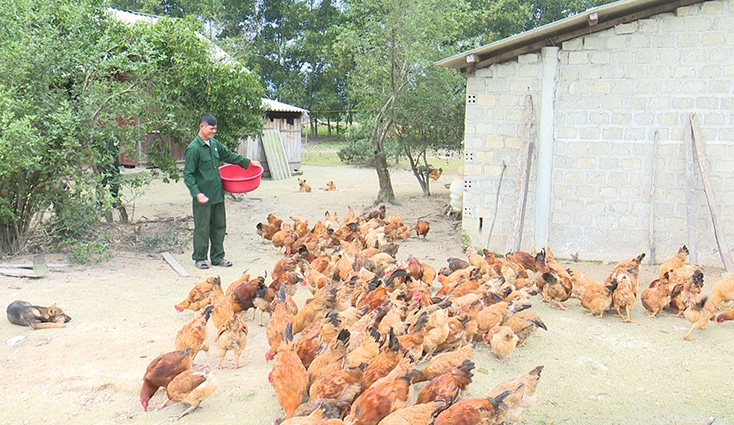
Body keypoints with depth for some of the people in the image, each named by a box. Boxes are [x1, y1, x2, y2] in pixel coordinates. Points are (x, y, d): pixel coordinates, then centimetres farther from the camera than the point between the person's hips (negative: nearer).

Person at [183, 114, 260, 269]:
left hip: (217, 194, 7)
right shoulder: (194, 148, -13)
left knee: (219, 226, 11)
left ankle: (217, 257, 22)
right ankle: (199, 258, 16)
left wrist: (248, 162, 29)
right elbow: (188, 175, -13)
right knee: (202, 228, 2)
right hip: (203, 197, -7)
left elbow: (228, 155, 26)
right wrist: (197, 193, -22)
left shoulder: (214, 144, 9)